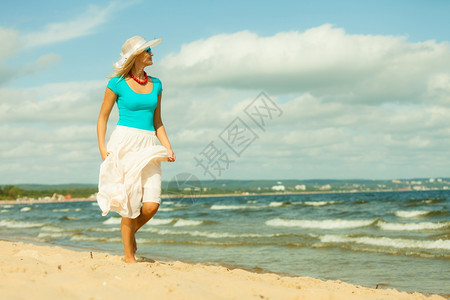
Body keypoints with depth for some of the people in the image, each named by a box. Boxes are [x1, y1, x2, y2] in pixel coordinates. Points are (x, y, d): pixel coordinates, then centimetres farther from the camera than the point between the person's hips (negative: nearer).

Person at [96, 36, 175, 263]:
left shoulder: (155, 84, 13)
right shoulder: (117, 84, 0)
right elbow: (102, 118, 3)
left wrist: (168, 147, 8)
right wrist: (102, 147, -9)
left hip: (148, 146, 4)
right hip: (124, 142, -4)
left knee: (152, 204, -10)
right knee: (131, 203, -5)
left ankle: (131, 232, 22)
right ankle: (129, 255, 12)